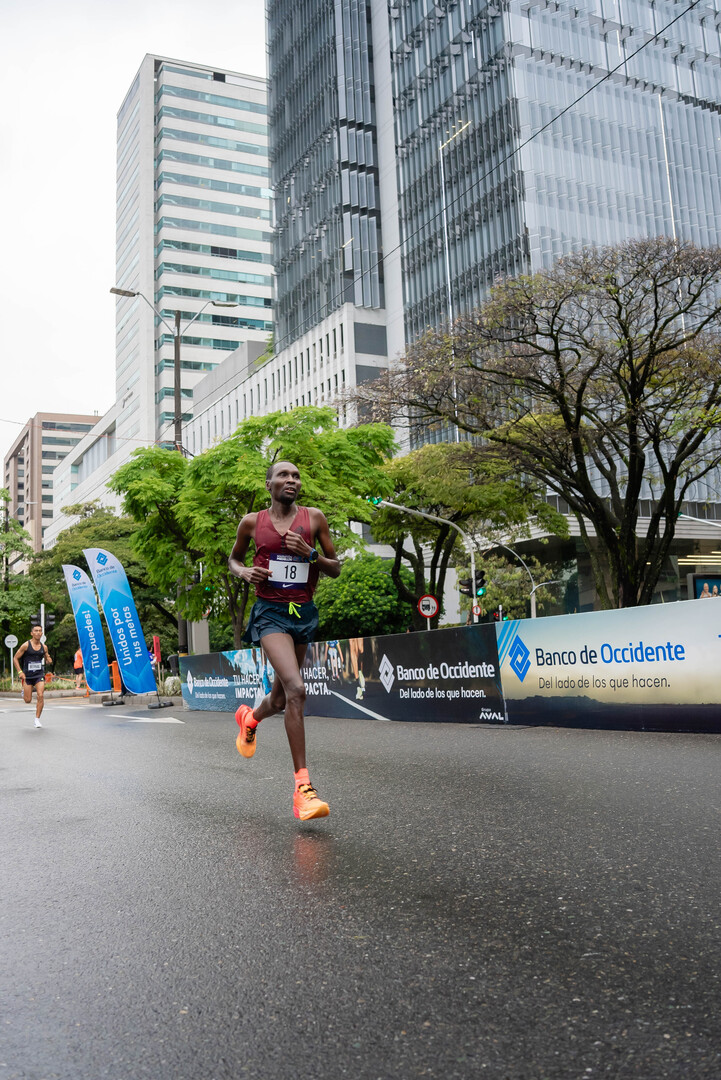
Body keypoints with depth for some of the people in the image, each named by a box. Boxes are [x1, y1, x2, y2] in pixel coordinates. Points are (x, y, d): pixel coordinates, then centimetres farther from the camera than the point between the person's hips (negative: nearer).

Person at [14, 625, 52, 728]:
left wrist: (49, 660, -8)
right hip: (27, 675, -2)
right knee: (28, 700, 0)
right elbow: (15, 658, -1)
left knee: (40, 696, -14)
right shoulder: (26, 645, -5)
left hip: (39, 675, 2)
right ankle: (24, 692, 37)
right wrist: (20, 672, -11)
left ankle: (37, 719, -1)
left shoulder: (44, 647, 5)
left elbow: (48, 659, 18)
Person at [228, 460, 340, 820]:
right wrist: (245, 572, -3)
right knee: (296, 689, -24)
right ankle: (302, 787, -20)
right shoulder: (252, 522, 3)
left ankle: (249, 718, 53)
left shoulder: (314, 518, 4)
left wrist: (310, 554, -12)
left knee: (280, 700, 16)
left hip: (303, 612, 4)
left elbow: (336, 568, 8)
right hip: (270, 611, -3)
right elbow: (233, 559, 19)